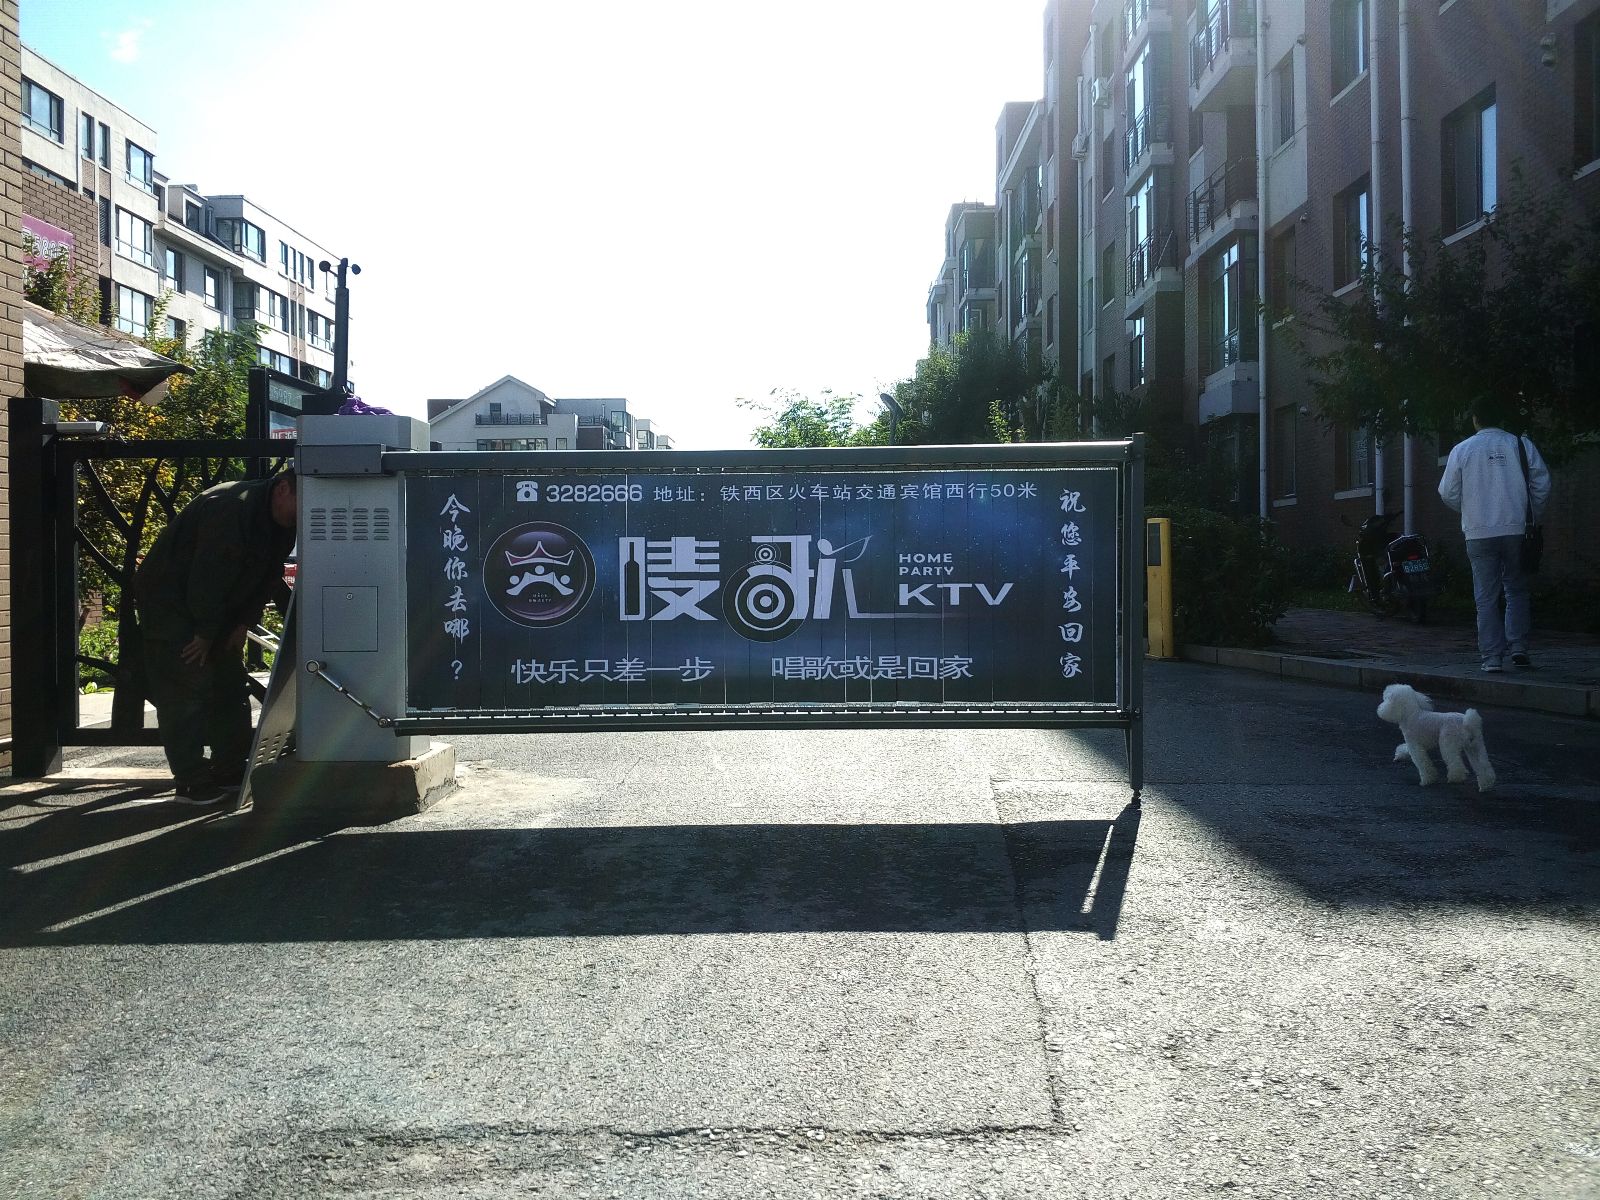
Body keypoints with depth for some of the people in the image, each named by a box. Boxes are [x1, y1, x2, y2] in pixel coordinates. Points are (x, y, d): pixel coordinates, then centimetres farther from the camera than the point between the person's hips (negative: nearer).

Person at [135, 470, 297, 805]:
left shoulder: (281, 525, 0)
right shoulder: (232, 509, -30)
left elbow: (268, 578, 7)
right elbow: (207, 579, -29)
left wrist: (243, 623, -2)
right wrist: (207, 633, -20)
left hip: (214, 611, 10)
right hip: (169, 601, -10)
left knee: (231, 686, 10)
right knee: (187, 692, -11)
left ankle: (230, 771, 17)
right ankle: (192, 783, -8)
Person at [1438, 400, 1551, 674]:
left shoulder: (1462, 450, 0)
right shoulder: (1521, 445, 1)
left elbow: (1448, 493, 3)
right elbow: (1542, 485, 2)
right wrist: (1531, 517, 16)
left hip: (1479, 534, -1)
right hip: (1516, 531, 1)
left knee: (1486, 597, 3)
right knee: (1516, 591, 15)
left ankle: (1491, 657, 1)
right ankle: (1518, 647, 6)